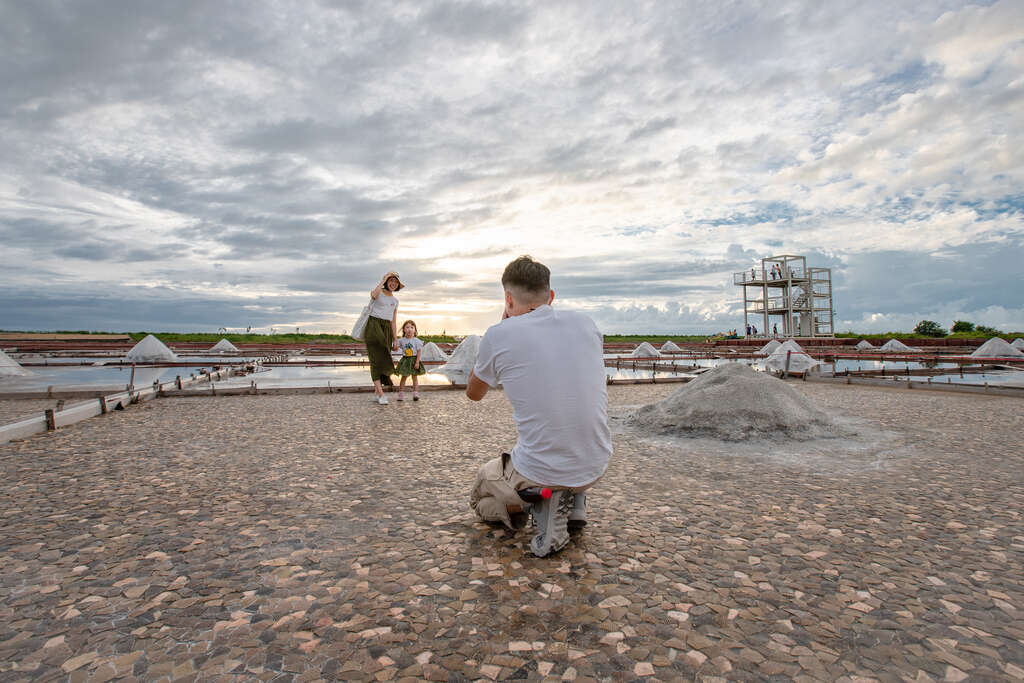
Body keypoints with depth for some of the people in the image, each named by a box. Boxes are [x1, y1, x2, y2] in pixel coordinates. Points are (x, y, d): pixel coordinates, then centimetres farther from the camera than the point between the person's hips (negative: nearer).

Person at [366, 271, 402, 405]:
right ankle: (381, 394, -21)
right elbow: (373, 295, -26)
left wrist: (395, 339, 8)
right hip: (373, 326, -6)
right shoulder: (378, 292, 2)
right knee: (377, 359, -15)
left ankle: (376, 393, 12)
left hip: (386, 330, 6)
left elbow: (393, 322, 15)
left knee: (384, 360, 2)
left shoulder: (395, 300, 17)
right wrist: (384, 279, -16)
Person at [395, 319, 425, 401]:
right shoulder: (401, 340, 0)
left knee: (414, 377, 4)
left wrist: (417, 362, -13)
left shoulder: (416, 340, -6)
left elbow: (419, 351, -8)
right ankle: (401, 394, 8)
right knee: (403, 377, 4)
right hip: (405, 360, 2)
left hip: (414, 360, -2)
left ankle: (415, 394, 8)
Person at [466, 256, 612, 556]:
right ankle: (574, 504, 19)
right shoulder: (585, 323, 1)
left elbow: (474, 393, 10)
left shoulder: (500, 335, -10)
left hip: (538, 473, -5)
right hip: (595, 468, 5)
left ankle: (545, 509, -2)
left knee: (479, 497, 27)